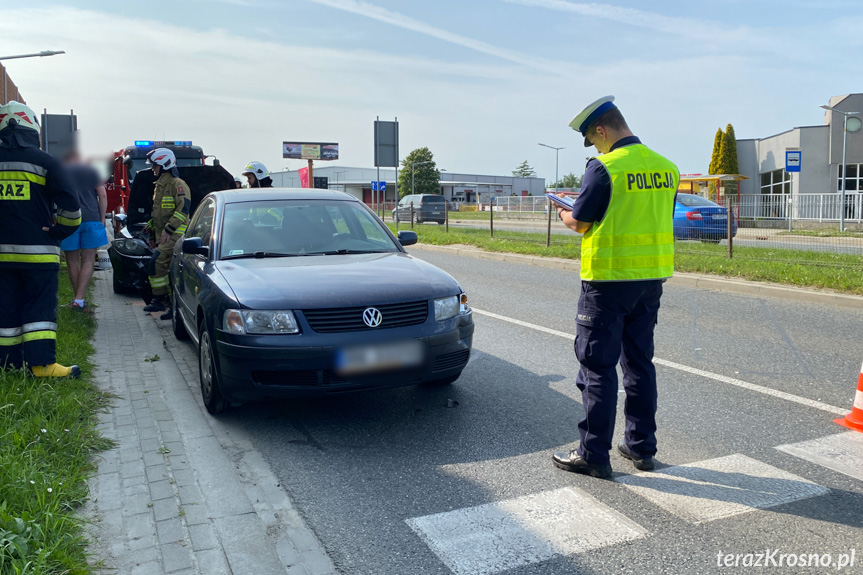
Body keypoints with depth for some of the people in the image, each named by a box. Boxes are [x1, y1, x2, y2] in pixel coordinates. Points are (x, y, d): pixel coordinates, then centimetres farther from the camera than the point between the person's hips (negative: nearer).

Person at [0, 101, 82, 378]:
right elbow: (70, 204, -11)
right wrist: (59, 232, 2)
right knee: (40, 307, -1)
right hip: (38, 251, -4)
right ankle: (42, 363, -5)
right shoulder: (44, 162, -6)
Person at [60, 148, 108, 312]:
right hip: (91, 218, 0)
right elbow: (103, 195, 2)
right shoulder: (91, 171, 11)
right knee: (88, 260, 1)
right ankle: (79, 300, -9)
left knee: (72, 261, 10)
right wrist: (102, 219, 7)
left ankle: (77, 298, 15)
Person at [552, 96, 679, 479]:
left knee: (598, 365, 1)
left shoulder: (604, 167, -13)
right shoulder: (666, 167, 8)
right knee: (640, 362, 16)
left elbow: (579, 223, -8)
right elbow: (654, 218, 14)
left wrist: (564, 214, 15)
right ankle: (641, 446, 25)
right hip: (652, 278, 7)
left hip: (609, 279, -7)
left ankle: (593, 454, 8)